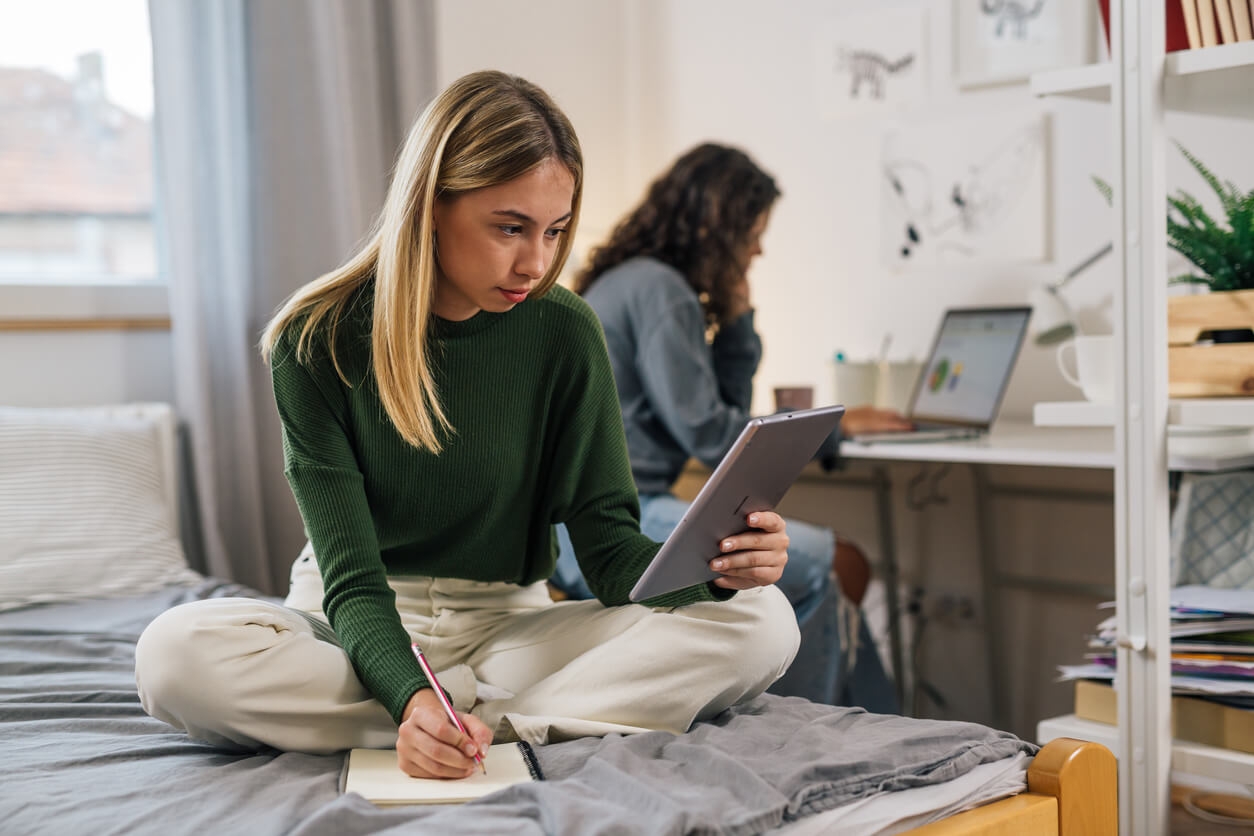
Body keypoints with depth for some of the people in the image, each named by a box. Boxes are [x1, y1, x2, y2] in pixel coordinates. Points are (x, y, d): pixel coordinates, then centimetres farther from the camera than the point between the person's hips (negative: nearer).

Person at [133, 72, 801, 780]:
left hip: (505, 625, 2)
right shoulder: (319, 341, -13)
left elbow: (611, 548, -8)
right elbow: (353, 581, -18)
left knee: (762, 622, -20)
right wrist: (410, 695, -39)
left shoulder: (564, 333, -7)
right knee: (177, 651, -33)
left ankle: (470, 717, -25)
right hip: (361, 635, -1)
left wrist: (714, 568, -31)